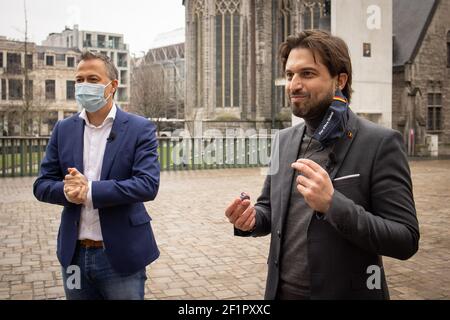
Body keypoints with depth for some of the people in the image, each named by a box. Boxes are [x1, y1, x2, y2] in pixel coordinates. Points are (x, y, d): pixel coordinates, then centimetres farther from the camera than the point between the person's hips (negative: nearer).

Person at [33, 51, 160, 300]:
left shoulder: (140, 129, -7)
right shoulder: (64, 129, 6)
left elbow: (148, 184, -17)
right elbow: (42, 185, 4)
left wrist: (90, 191, -23)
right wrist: (68, 191, -18)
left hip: (121, 256, -4)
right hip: (74, 254, 4)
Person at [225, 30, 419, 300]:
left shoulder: (380, 143, -14)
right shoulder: (284, 139, 2)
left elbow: (406, 241, -17)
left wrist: (333, 204, -29)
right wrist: (251, 219, -11)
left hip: (345, 294, -4)